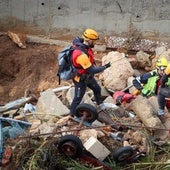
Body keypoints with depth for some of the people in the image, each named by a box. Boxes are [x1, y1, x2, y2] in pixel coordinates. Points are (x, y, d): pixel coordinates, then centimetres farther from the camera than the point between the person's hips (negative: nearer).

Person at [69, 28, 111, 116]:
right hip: (80, 80, -10)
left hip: (88, 76, 10)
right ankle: (72, 114, 31)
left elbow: (76, 39, 7)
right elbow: (92, 70, -34)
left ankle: (100, 103, 57)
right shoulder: (81, 55, -41)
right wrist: (104, 67, -22)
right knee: (78, 98, 9)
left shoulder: (84, 45, -14)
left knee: (97, 89, 29)